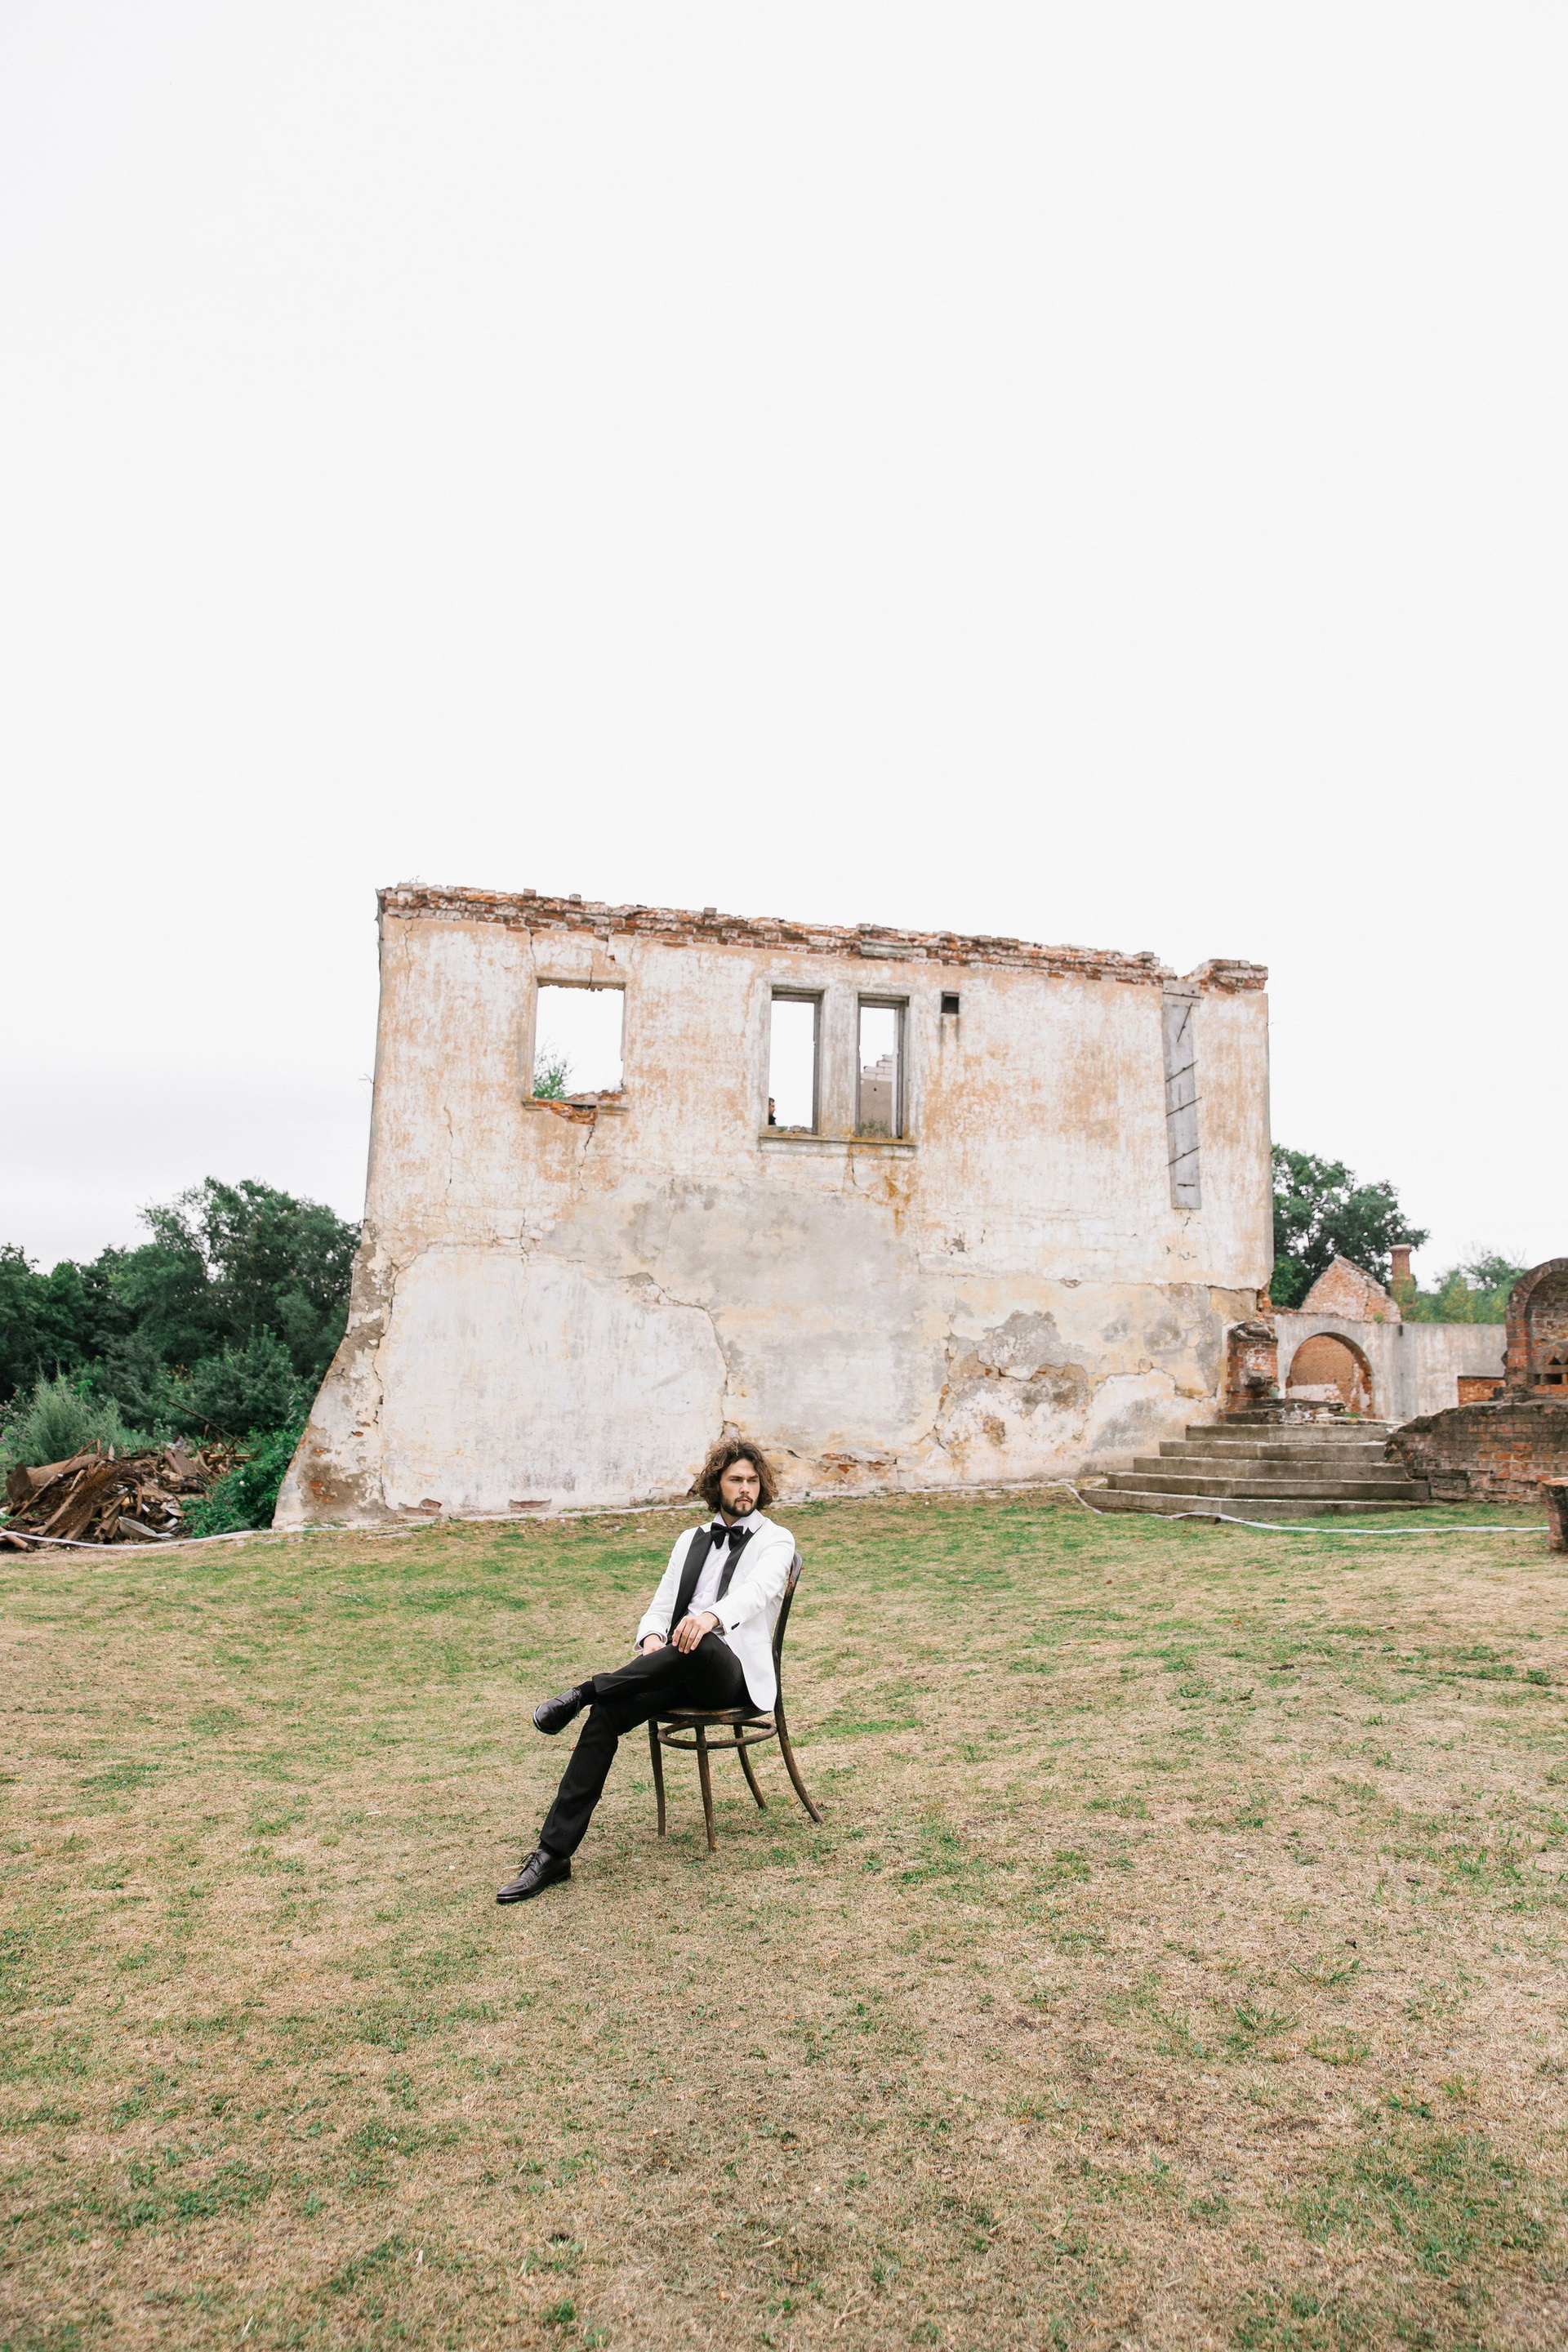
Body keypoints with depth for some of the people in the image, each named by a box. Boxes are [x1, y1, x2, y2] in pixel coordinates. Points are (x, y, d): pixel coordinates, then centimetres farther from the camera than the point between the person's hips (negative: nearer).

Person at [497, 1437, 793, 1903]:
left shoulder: (775, 1540, 6)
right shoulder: (690, 1540, 23)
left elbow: (757, 1590, -16)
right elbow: (660, 1606, 18)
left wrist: (712, 1616, -38)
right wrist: (651, 1636, -8)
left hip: (731, 1673, -5)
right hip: (677, 1669, 5)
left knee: (700, 1643, -41)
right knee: (606, 1715, -24)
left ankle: (584, 1692, -27)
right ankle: (553, 1853, -21)